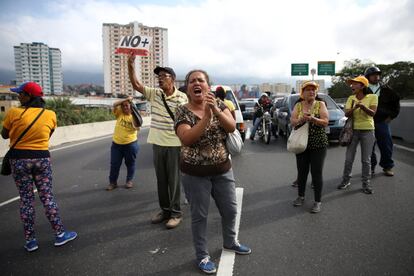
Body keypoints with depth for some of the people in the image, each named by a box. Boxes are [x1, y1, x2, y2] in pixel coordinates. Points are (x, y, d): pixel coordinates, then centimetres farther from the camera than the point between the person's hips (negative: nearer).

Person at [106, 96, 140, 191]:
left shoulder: (134, 116, -3)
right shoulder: (119, 113, 2)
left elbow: (136, 128, -19)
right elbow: (114, 104, -15)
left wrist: (133, 114, -23)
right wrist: (125, 99, -19)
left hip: (130, 144, -2)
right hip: (116, 143, 2)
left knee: (130, 163, 10)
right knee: (114, 164, 6)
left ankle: (129, 181, 26)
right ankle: (113, 182, 18)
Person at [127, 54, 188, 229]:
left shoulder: (182, 98, -6)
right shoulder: (154, 94, 6)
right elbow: (136, 85, 0)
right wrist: (131, 66, -13)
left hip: (174, 144, -5)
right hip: (157, 143, 5)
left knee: (174, 179, 4)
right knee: (161, 179, 14)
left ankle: (176, 212, 17)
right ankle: (164, 209, 28)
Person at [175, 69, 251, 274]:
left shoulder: (218, 104, -1)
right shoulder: (183, 112, -10)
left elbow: (232, 127, -13)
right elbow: (186, 139, -24)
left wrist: (216, 111, -29)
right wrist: (206, 117, -31)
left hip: (223, 170, 4)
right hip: (195, 174, -4)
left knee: (230, 210, 18)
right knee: (199, 215, 9)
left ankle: (230, 242, 45)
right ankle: (202, 256, 29)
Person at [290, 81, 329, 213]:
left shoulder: (320, 104, 0)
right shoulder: (298, 105, 6)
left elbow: (326, 122, -9)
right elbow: (292, 122, -4)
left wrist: (312, 119, -25)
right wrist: (301, 119, -23)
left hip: (318, 144, -2)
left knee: (317, 173, 0)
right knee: (302, 171, 11)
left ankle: (317, 202, 12)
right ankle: (301, 196, 29)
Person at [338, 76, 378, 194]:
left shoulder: (372, 97, -4)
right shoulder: (351, 98, 4)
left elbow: (372, 113, -15)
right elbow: (346, 114, -7)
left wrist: (363, 106, -32)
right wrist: (354, 108, -26)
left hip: (367, 131, -2)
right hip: (353, 130, 2)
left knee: (366, 159, 3)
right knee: (348, 158, 5)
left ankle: (365, 183, 15)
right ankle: (346, 180, 19)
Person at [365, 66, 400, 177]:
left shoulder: (386, 89, 6)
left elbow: (396, 100, 15)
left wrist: (392, 115, 9)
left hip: (383, 122, 2)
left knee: (386, 145, 5)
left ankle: (387, 167, 20)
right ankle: (371, 167, 17)